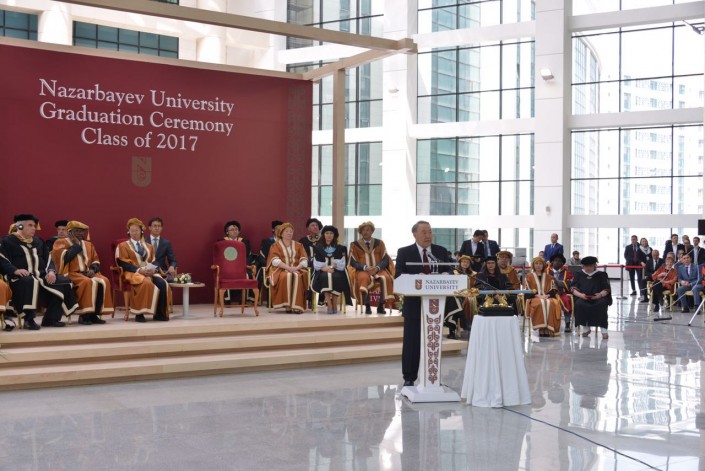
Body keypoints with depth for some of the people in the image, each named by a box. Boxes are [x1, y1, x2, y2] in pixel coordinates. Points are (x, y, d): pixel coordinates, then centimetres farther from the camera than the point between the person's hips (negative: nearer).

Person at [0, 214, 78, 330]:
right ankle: (29, 319, -34)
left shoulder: (38, 242, 26)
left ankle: (51, 318, -14)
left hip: (41, 276, 6)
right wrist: (15, 270, -23)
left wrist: (51, 271, -3)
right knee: (30, 282, -42)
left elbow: (48, 260, 20)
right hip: (20, 277, -6)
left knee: (64, 282, -16)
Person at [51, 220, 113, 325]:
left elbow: (96, 261, 19)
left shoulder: (88, 244, 21)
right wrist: (76, 245, -7)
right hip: (71, 273, -6)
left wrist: (92, 269, -3)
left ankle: (94, 314, -20)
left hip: (87, 273, 6)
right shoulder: (61, 243, 3)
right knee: (88, 283, -35)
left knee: (104, 282, -23)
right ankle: (84, 315, -28)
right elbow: (65, 257, -14)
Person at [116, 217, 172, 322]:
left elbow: (153, 262, 16)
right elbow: (123, 263, -4)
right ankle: (139, 313, -33)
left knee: (162, 283, -28)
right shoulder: (123, 246, 9)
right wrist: (139, 270, -17)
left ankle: (160, 313, -23)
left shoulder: (149, 247, 23)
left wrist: (154, 269, -10)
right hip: (133, 273, -4)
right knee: (146, 283, -38)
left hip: (149, 272, 5)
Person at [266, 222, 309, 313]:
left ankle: (296, 305, -38)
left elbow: (304, 260, 6)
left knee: (297, 277, -34)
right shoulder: (275, 246, 12)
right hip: (280, 270, -2)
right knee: (286, 276, -36)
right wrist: (288, 268, -20)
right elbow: (275, 261, -5)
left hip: (296, 270, 2)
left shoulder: (298, 245, 19)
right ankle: (287, 305, -35)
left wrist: (297, 267, -15)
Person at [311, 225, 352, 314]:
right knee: (325, 277, -37)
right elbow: (316, 264, 6)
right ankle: (329, 306, -42)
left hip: (337, 272, 0)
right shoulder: (318, 248, 17)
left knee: (336, 277, -36)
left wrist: (333, 266, -14)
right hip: (323, 272, 0)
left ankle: (335, 305, -30)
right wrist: (325, 268, -14)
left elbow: (342, 264, 5)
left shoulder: (340, 248, 17)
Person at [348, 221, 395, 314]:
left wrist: (377, 267, -16)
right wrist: (365, 268, -17)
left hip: (378, 270, 2)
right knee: (364, 278, -37)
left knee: (385, 278, -32)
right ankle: (367, 306, -34)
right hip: (362, 270, -2)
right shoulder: (355, 245, 8)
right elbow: (353, 262, 1)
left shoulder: (379, 243, 12)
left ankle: (381, 306, -26)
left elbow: (385, 259, 4)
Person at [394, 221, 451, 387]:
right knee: (411, 342, 3)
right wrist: (415, 278, -24)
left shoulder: (441, 251, 8)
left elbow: (448, 271, 7)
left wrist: (446, 274, -17)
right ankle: (409, 378, 12)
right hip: (414, 303, -3)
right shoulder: (404, 252, -1)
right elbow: (398, 275, -8)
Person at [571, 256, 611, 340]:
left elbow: (606, 290, 5)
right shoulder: (578, 275, 16)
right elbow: (573, 288, 5)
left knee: (601, 304, -35)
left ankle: (604, 329, -27)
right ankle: (586, 328, -16)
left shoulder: (601, 275, 14)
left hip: (598, 298, -1)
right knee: (579, 304, -34)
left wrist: (600, 294, -18)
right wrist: (581, 295, -16)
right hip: (583, 298, 1)